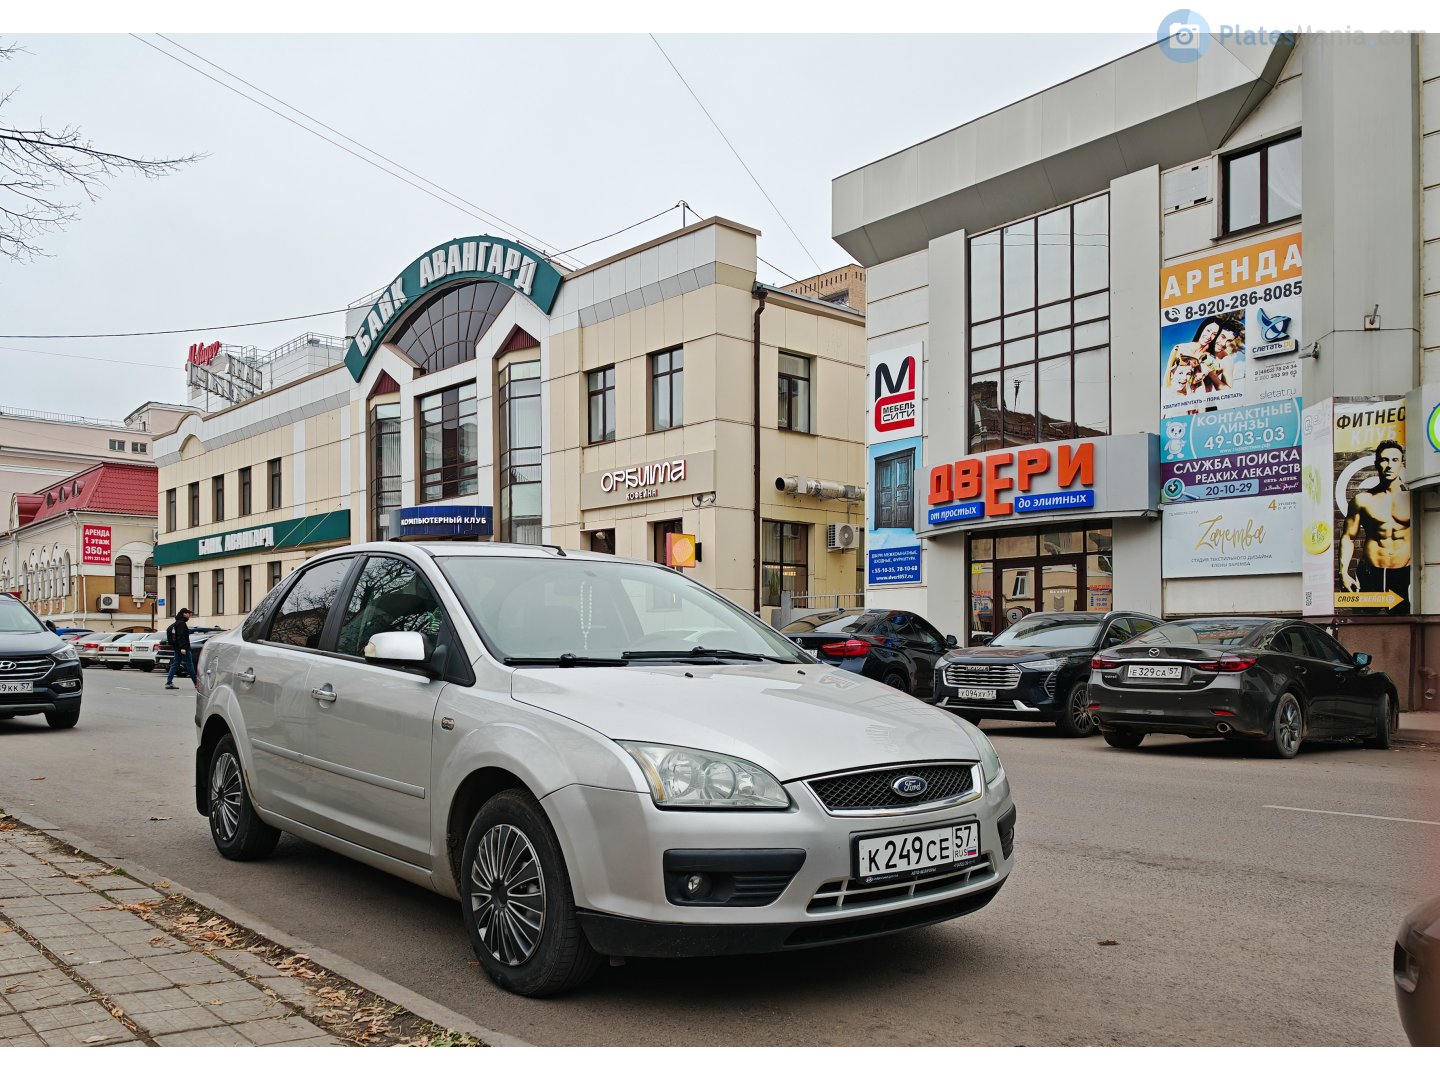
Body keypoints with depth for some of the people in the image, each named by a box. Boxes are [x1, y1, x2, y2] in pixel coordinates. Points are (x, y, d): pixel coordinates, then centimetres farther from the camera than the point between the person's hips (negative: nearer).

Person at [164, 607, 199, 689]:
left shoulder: (177, 623, 17)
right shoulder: (181, 623, -14)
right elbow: (181, 636, -22)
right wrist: (183, 647, -27)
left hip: (177, 648, 10)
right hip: (183, 648, -10)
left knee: (175, 664, 9)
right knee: (189, 665, -5)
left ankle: (169, 683, 4)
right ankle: (197, 683, -1)